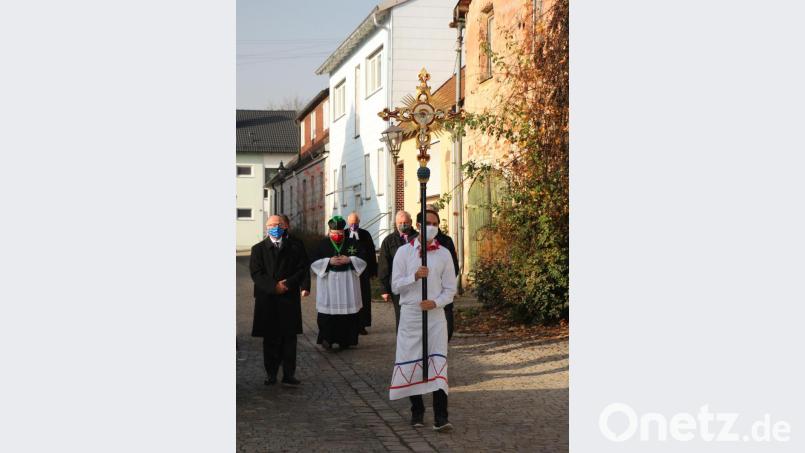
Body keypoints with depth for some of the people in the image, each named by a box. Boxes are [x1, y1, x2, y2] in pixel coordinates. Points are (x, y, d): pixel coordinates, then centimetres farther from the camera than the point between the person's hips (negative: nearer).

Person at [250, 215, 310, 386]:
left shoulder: (294, 248, 9)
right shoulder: (258, 249, 7)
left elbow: (302, 270, 3)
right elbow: (256, 273, -3)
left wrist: (287, 284, -13)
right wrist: (274, 286, -15)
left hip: (289, 299, 1)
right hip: (267, 300, 0)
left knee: (289, 338, 1)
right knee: (270, 339, 3)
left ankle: (289, 374, 4)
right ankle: (271, 374, 8)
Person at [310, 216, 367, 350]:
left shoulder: (352, 243, 5)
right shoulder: (323, 244, 3)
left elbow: (363, 260, 5)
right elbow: (314, 262, -1)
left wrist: (349, 260, -12)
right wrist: (329, 261, -14)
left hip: (348, 283, 1)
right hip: (328, 283, -1)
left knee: (348, 312, 1)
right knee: (328, 312, -6)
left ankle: (344, 340, 9)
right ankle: (326, 338, 2)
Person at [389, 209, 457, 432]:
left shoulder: (444, 254, 5)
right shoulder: (404, 252, 2)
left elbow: (450, 288, 6)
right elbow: (395, 286, -1)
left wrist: (436, 302, -12)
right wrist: (415, 276, -17)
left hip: (435, 314, 0)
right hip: (410, 313, 0)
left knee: (438, 363, -9)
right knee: (411, 363, 6)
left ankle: (440, 417, -11)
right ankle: (417, 411, 23)